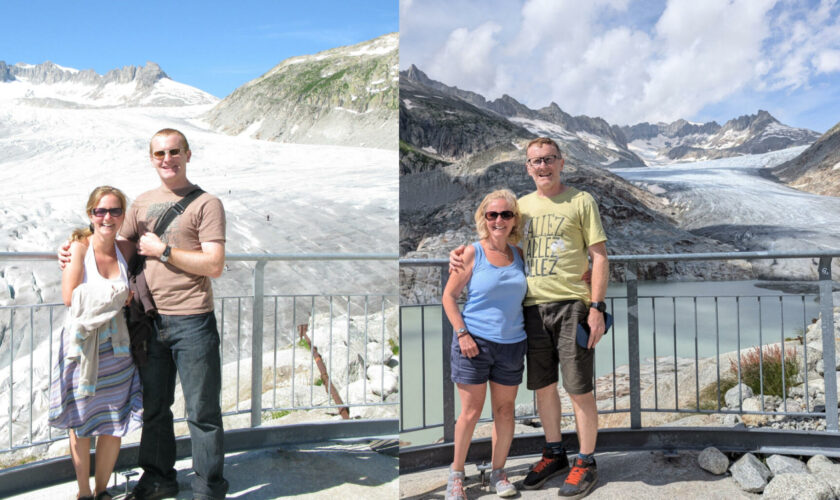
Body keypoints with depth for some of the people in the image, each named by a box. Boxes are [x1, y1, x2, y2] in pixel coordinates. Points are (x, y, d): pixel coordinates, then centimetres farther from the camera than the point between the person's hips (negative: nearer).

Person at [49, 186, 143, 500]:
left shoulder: (126, 249, 2)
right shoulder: (79, 246, -9)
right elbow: (69, 297, -16)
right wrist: (116, 293, -14)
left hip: (115, 344, 3)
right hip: (82, 343, -3)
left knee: (115, 422, 8)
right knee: (80, 422, 7)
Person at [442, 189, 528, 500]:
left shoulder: (519, 254, 5)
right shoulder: (472, 253, -6)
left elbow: (524, 295, 17)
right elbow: (449, 295, -5)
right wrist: (462, 333, -12)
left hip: (511, 344, 4)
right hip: (474, 343, -4)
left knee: (505, 410, 12)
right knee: (471, 412, 2)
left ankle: (498, 472, 28)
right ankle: (456, 474, 21)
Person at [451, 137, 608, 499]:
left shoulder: (581, 201, 1)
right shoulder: (521, 205, 14)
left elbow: (599, 257, -1)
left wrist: (596, 307, -9)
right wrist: (462, 251, 1)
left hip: (571, 305, -4)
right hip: (533, 307, 4)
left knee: (579, 388, 1)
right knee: (543, 386, 13)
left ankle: (586, 464, 18)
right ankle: (554, 454, 31)